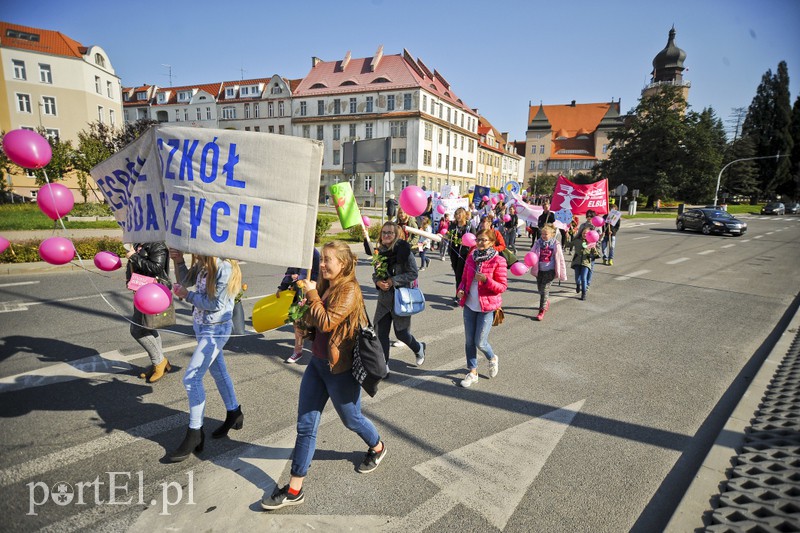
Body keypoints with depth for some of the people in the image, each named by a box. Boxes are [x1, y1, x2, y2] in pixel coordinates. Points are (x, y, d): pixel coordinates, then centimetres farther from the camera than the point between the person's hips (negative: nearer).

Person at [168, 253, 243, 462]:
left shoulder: (224, 268, -23)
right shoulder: (202, 264, -1)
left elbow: (215, 304, -21)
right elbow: (186, 280, 12)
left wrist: (187, 295, -10)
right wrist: (178, 261, -4)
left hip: (215, 329, -8)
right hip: (201, 325, 8)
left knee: (192, 378, -8)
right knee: (218, 372, 19)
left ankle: (195, 434, 6)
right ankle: (234, 415, 37)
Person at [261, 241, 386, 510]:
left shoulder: (349, 290, -19)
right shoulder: (324, 286, 6)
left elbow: (327, 323, -26)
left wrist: (312, 295, -17)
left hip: (340, 369, -7)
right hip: (317, 363, 7)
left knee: (351, 419, 17)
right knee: (305, 425, 8)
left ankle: (378, 448, 47)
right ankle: (294, 489, 19)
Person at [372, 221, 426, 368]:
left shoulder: (404, 250, -14)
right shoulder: (381, 251, 4)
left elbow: (413, 273, -13)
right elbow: (376, 273, 12)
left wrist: (393, 281, -19)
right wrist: (378, 281, -10)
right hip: (384, 299, 5)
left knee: (401, 333, 6)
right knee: (380, 332, 2)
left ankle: (419, 348, 39)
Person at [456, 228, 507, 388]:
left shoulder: (498, 261, -10)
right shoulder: (471, 257, 5)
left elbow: (503, 287, -10)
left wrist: (486, 280, -24)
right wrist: (461, 289, -6)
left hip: (486, 307, -5)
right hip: (469, 305, 5)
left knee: (480, 342, -1)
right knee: (469, 341, 9)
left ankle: (492, 359, 32)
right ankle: (472, 372, 26)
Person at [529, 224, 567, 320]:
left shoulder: (556, 245, -9)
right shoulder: (538, 243, -2)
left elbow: (560, 260, -5)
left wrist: (562, 274, -3)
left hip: (549, 270, -4)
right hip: (539, 270, 4)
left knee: (544, 290, -7)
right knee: (540, 289, 15)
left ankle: (542, 311, 2)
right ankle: (546, 302, 45)